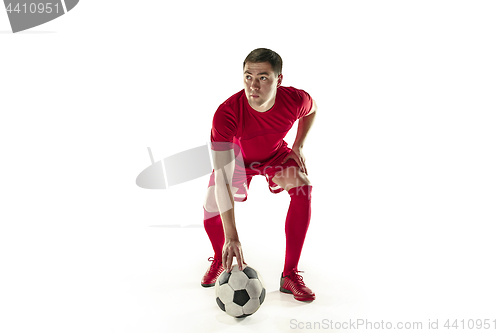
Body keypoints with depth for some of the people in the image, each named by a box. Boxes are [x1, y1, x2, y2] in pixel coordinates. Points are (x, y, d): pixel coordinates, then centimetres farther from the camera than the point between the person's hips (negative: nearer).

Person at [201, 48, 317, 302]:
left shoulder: (296, 100, -31)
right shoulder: (226, 114, -40)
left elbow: (312, 110, 0)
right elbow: (223, 178, -43)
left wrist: (298, 146, -8)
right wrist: (231, 237, -47)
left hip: (276, 155, 1)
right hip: (237, 157, -1)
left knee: (303, 187, -26)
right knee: (211, 210, -12)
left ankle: (290, 275, -17)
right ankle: (220, 257, 26)